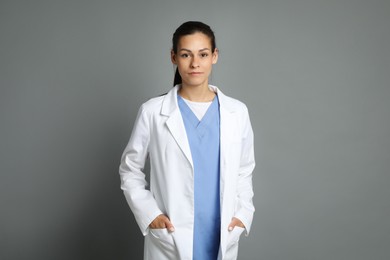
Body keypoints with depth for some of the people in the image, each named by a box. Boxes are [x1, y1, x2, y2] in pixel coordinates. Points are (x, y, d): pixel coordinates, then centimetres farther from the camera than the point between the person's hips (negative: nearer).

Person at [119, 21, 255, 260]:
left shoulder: (237, 112, 0)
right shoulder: (153, 112, -5)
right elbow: (130, 171, 4)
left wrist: (243, 213, 0)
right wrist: (148, 213, -7)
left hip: (222, 240, 2)